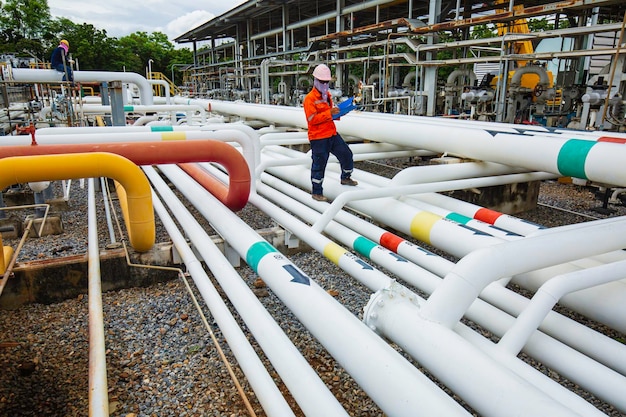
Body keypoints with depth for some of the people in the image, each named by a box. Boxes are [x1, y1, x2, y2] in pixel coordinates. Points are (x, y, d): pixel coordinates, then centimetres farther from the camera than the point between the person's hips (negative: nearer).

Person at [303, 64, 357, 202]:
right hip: (318, 138, -8)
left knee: (346, 154, 15)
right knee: (319, 164, -1)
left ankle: (345, 178, 38)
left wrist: (337, 112, 7)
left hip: (332, 134, 8)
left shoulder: (327, 95, 15)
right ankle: (316, 192, 13)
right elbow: (312, 119, -21)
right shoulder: (310, 98, -12)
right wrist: (329, 113, -26)